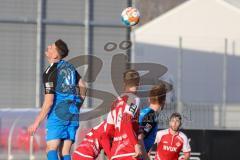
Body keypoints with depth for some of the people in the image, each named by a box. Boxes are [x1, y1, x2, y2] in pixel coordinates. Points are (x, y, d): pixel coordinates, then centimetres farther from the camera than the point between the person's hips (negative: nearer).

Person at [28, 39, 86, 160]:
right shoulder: (69, 67, 10)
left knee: (51, 150, -8)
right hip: (73, 114, 7)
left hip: (57, 115, -7)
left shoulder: (50, 73, -11)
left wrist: (36, 123, -11)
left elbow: (49, 102, -16)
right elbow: (82, 86, 22)